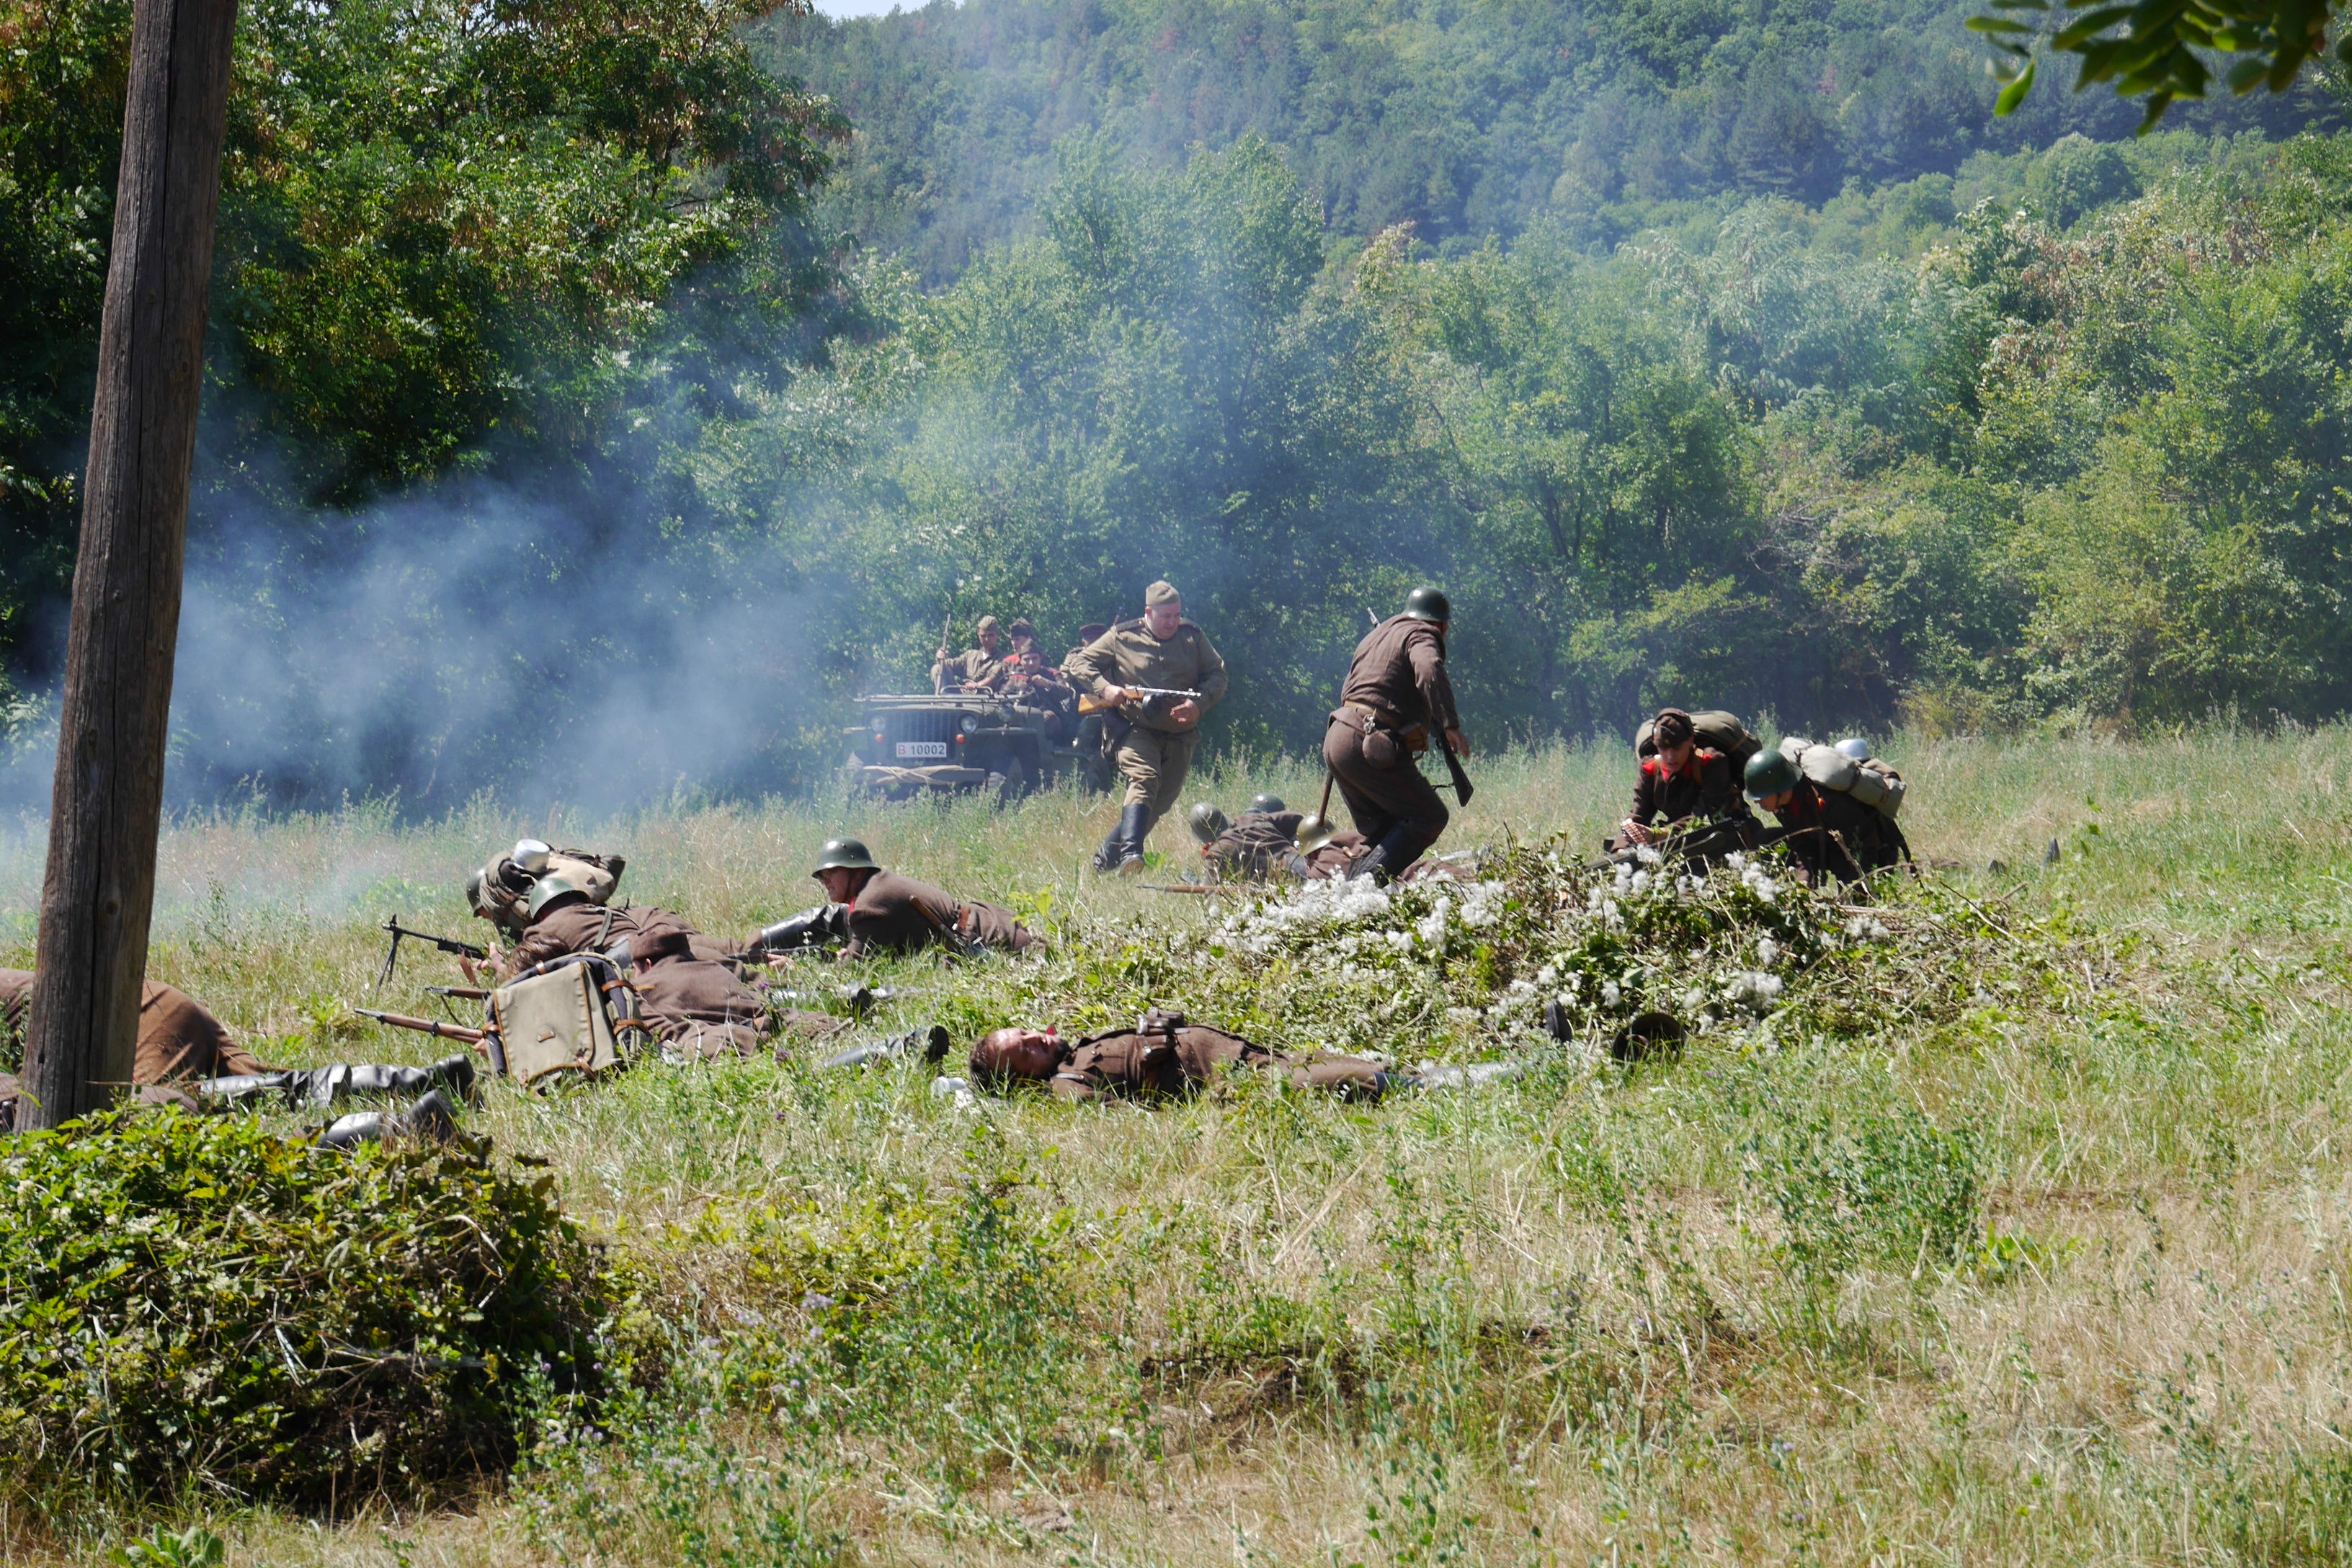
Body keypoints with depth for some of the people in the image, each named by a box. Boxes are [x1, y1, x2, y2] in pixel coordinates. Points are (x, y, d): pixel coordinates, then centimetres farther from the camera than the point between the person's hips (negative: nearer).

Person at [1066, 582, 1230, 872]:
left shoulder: (1193, 637, 5)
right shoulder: (1122, 637, -1)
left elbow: (1217, 675, 6)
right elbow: (1079, 664, 3)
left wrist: (1198, 705, -13)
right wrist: (1104, 688, -16)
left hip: (1179, 736, 4)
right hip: (1136, 731, -4)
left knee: (1161, 802, 5)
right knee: (1144, 780, -28)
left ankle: (1107, 857, 16)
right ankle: (1130, 853, -41)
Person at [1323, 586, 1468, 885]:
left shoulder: (1377, 635, 27)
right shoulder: (1422, 635, 0)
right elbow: (1429, 671, -22)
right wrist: (1452, 726, -25)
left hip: (1336, 739, 9)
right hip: (1370, 745, -9)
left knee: (1380, 830, 17)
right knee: (1429, 818, -3)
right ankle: (1373, 877, -20)